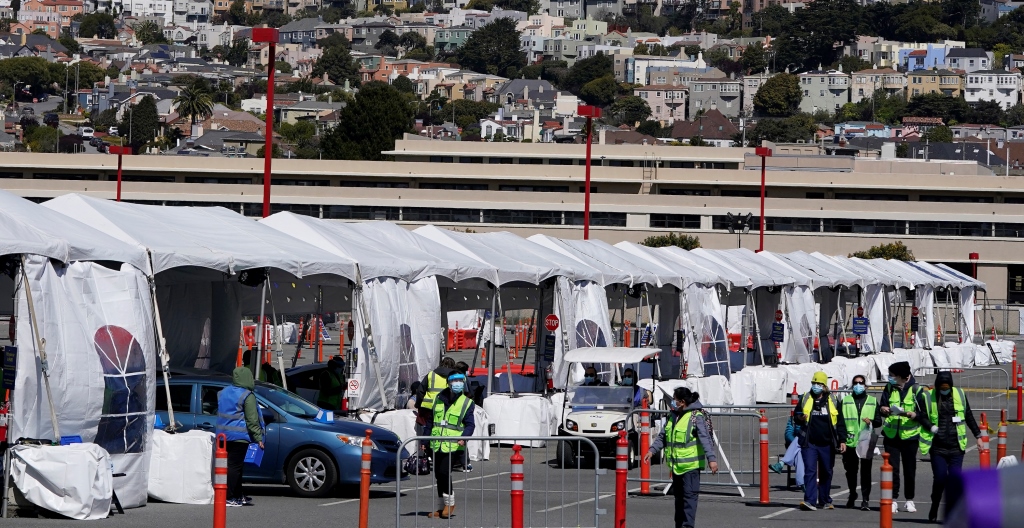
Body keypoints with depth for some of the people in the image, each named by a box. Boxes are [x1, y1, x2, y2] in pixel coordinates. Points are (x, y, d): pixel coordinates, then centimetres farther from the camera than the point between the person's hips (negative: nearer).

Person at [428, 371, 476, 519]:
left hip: (452, 445, -5)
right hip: (436, 444, 5)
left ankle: (450, 503, 1)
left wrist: (464, 437, -22)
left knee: (444, 472, -16)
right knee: (438, 475, 8)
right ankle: (442, 507, 18)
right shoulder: (439, 399, 12)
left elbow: (470, 425, -4)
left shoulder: (466, 403, 1)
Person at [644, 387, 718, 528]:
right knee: (679, 496, 15)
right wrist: (652, 450, 8)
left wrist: (711, 458, -28)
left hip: (691, 465, -8)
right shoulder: (673, 416, 14)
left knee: (689, 496, -9)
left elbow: (705, 438, -19)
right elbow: (663, 436, 20)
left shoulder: (696, 417, -11)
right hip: (676, 465, 8)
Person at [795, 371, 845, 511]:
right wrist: (800, 418, -12)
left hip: (827, 444, 1)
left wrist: (842, 440, 3)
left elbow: (839, 422, 9)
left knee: (826, 473, 10)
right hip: (809, 443, -1)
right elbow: (795, 416, 12)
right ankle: (810, 500, -16)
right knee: (810, 471, -11)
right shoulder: (805, 399, 5)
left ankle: (825, 501, 20)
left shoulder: (832, 401, 6)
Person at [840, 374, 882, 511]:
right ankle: (852, 495, 27)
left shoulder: (873, 402, 13)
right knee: (851, 471, 9)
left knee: (866, 471, -6)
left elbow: (879, 421, 11)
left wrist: (871, 422, -12)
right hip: (849, 442, 1)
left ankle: (865, 499, -6)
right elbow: (840, 422, 8)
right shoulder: (845, 401, 12)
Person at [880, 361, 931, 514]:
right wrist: (883, 409, -15)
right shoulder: (889, 388, 5)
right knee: (893, 468, -3)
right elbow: (882, 407, 7)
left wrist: (914, 415, -24)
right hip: (891, 435, 2)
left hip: (909, 435, -2)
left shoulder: (916, 390, -5)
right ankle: (893, 500, 1)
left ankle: (909, 500, 19)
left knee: (909, 470, 7)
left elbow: (924, 415, -4)